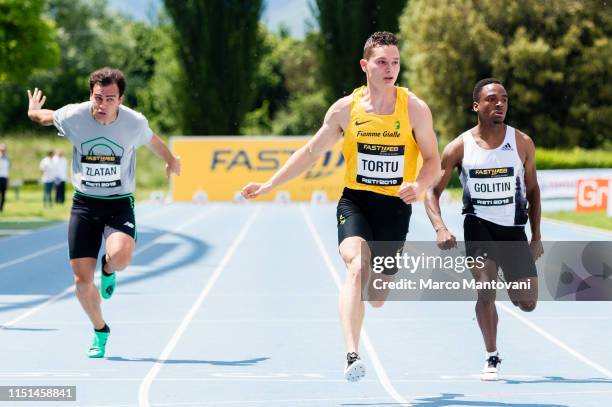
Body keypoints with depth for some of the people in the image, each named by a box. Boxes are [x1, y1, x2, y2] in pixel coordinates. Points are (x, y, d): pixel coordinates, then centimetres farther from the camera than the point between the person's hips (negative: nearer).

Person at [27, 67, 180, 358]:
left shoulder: (135, 123, -12)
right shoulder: (72, 117, -13)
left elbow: (154, 142, 12)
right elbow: (44, 116, 11)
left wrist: (171, 161, 30)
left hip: (119, 203, -1)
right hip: (84, 203, 1)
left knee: (119, 256, -31)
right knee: (82, 280, -3)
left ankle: (108, 270, 9)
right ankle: (100, 331, 25)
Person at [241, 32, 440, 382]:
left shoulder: (415, 109, -4)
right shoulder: (346, 109, -1)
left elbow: (433, 162, 0)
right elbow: (311, 152, 10)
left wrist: (419, 186, -22)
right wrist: (270, 185, 7)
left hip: (395, 207, 1)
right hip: (355, 200, -1)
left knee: (377, 298, 9)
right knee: (359, 266, -30)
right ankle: (352, 356, -37)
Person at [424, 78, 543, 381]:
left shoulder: (522, 143, -2)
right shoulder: (459, 147, -6)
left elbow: (533, 190, 9)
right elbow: (432, 191, -1)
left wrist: (536, 237, 7)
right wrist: (440, 228, -18)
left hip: (514, 229, 2)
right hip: (479, 223, -2)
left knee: (528, 303, 1)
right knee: (485, 291, -18)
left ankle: (510, 286, 38)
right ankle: (492, 358, -2)